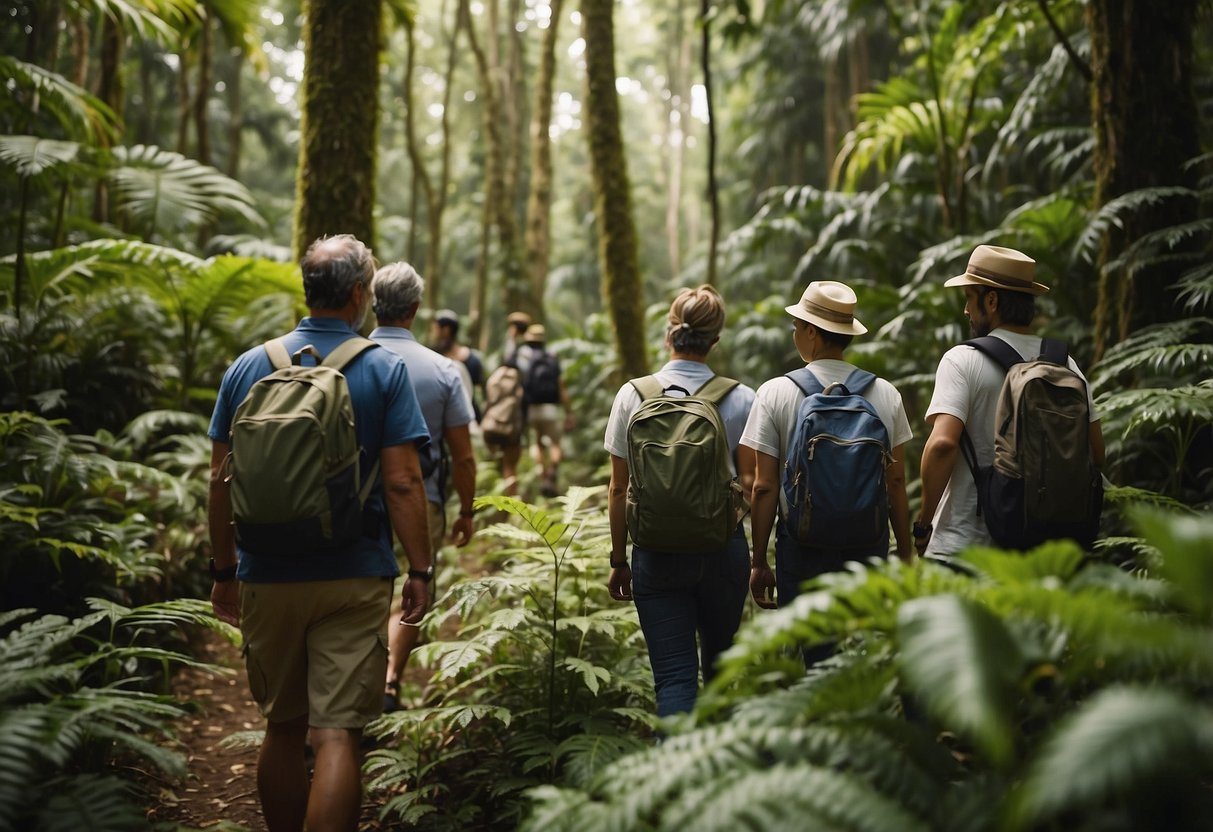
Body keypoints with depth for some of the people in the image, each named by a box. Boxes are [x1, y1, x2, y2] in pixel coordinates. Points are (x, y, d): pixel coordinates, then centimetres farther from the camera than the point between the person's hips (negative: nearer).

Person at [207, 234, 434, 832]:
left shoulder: (249, 367, 3)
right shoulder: (384, 370, -6)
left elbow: (221, 482, 5)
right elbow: (401, 482, -10)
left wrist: (223, 570, 13)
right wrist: (420, 571, -4)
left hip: (267, 579, 4)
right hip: (353, 580, -3)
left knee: (283, 729, 18)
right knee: (338, 737, -2)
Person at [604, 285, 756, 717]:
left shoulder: (633, 395, -3)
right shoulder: (740, 399, -4)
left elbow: (619, 489, 0)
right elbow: (751, 486, -5)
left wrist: (618, 559, 8)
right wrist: (759, 559, 7)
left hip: (656, 551, -1)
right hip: (723, 548, 1)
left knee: (674, 676, 1)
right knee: (720, 667, 21)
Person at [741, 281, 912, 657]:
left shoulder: (776, 393, -6)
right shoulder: (885, 394, 2)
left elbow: (764, 487, -6)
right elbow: (897, 483, 5)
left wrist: (759, 562, 1)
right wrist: (904, 555, 13)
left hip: (802, 547, -2)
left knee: (809, 661, 5)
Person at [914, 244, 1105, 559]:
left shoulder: (962, 361, -12)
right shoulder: (1065, 364, 5)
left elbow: (942, 444, -24)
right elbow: (1096, 452, 8)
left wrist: (924, 524, -14)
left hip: (961, 543, -5)